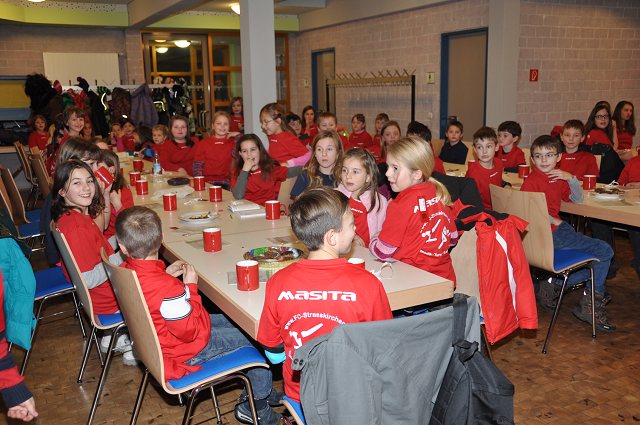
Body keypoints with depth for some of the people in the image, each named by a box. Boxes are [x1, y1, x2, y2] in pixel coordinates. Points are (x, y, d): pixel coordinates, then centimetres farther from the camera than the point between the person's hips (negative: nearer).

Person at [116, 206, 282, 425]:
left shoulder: (125, 272, -11)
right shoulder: (167, 288, -36)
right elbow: (190, 331, -25)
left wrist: (165, 274, 0)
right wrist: (190, 288, -20)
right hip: (183, 353, -9)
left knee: (228, 320, 21)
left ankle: (260, 390, 31)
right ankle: (257, 404, 18)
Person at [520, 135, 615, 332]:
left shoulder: (558, 178, 15)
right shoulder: (531, 181, -12)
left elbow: (577, 199, 18)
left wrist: (571, 178, 2)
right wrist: (556, 222, -12)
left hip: (557, 229, 10)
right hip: (546, 234, -10)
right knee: (604, 251, -7)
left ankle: (556, 283, 4)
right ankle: (589, 305, 1)